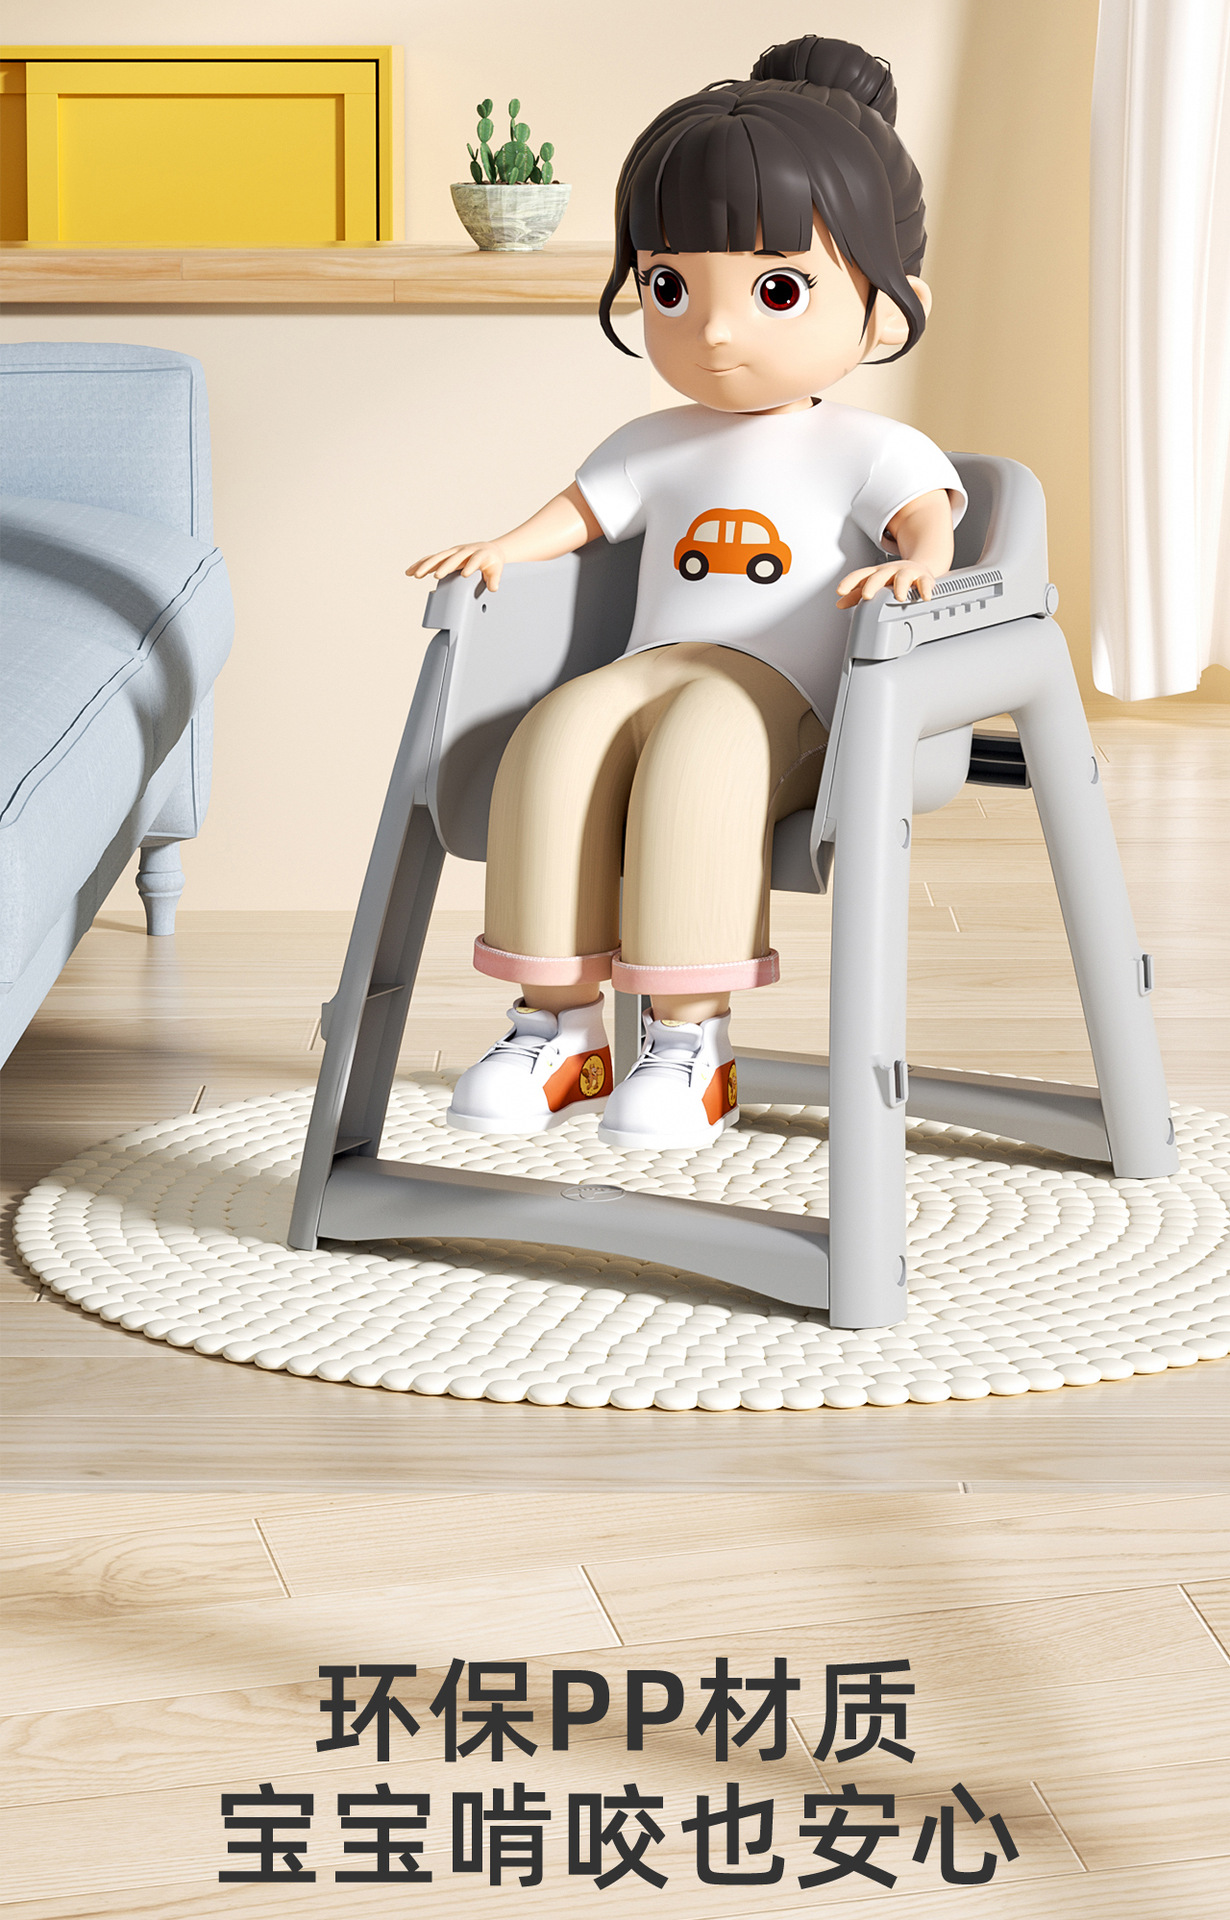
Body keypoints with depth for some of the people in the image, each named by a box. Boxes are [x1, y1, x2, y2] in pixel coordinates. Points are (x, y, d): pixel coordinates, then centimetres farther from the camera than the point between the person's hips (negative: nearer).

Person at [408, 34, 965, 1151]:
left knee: (697, 745, -38)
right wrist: (501, 551, 7)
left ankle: (692, 1050, -36)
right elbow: (577, 514, 27)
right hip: (647, 674, 5)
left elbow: (931, 520, -8)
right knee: (558, 735, -28)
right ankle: (559, 1031, -24)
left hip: (778, 702, -4)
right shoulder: (656, 448, 22)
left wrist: (912, 567, -31)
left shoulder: (870, 451, 6)